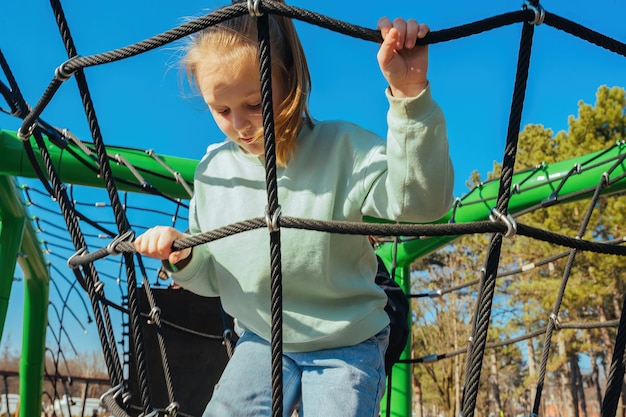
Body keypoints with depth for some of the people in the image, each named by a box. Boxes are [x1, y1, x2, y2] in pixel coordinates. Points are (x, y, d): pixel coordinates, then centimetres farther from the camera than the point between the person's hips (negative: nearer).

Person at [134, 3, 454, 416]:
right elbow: (213, 278, 8)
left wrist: (411, 95, -43)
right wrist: (185, 259, -15)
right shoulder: (214, 169, -3)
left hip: (347, 346, -3)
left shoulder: (342, 149, -16)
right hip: (261, 341, 4)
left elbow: (420, 202, -34)